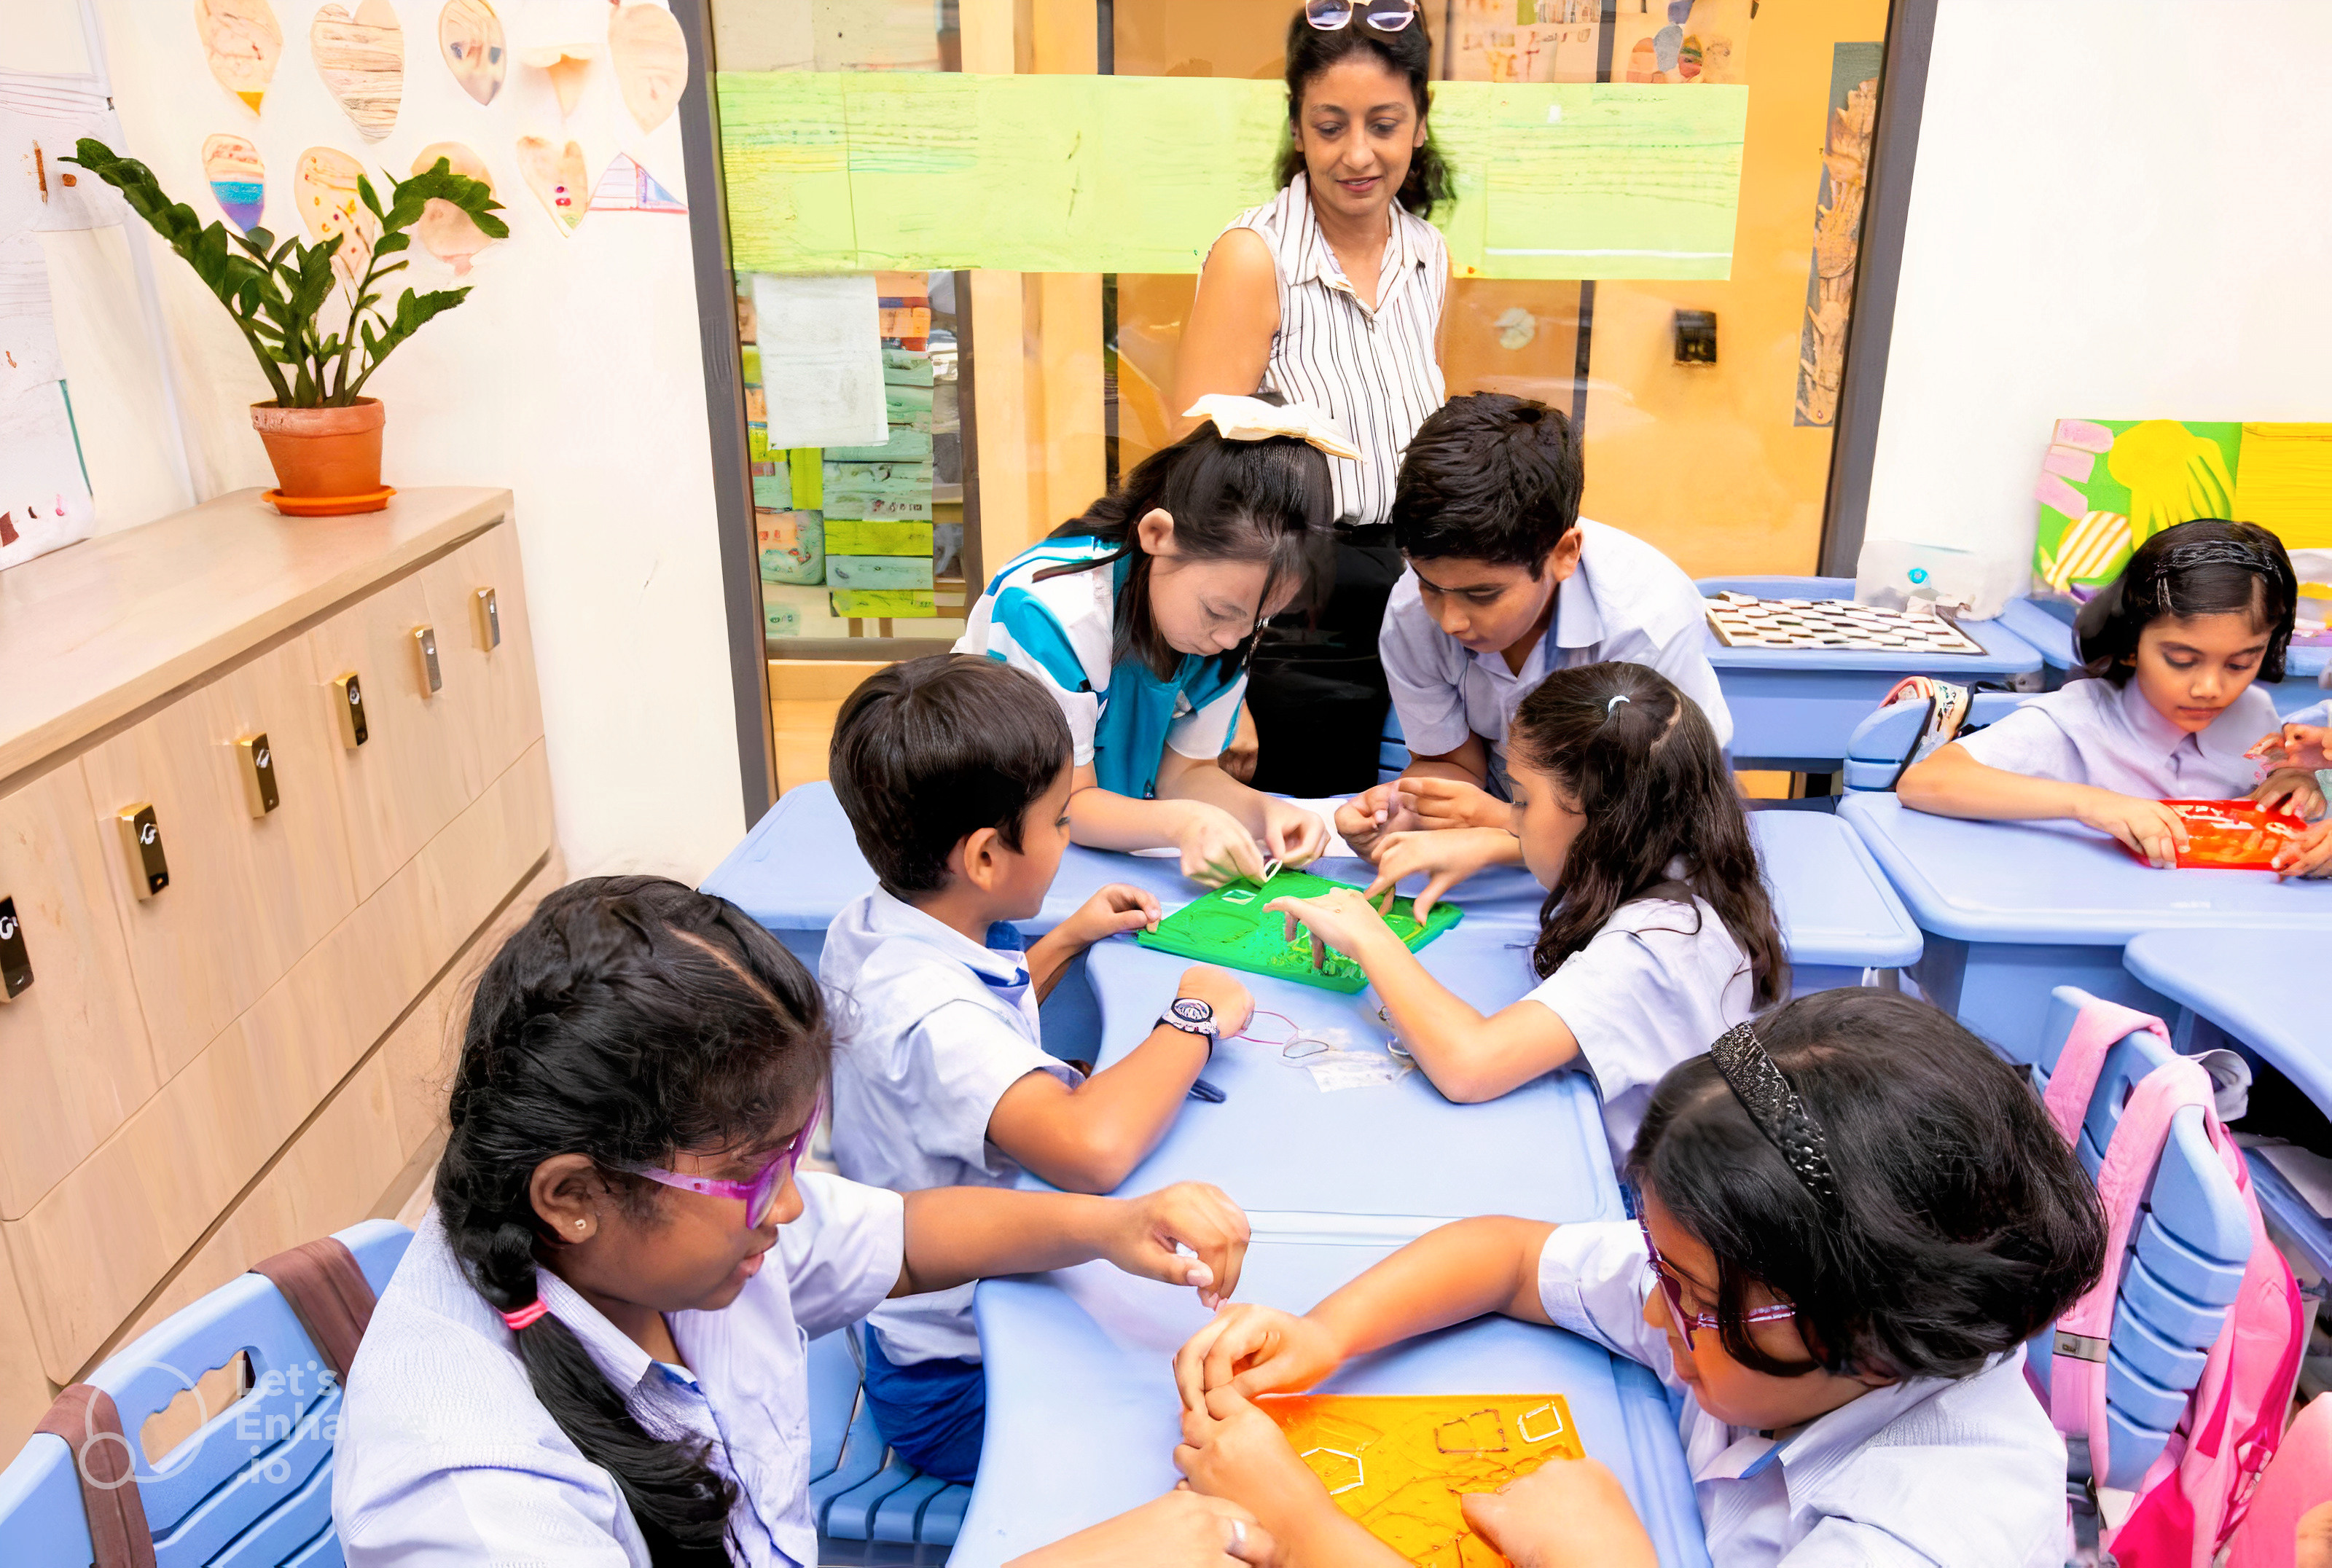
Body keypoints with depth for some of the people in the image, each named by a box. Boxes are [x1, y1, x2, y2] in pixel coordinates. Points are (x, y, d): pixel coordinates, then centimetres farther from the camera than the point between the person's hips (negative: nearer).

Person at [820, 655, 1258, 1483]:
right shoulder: (927, 1011, -33)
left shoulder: (867, 927, -2)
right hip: (961, 1390, -9)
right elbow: (1092, 1149, -49)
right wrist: (1193, 1019, -32)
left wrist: (1066, 941, 13)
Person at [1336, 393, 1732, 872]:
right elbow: (1452, 762, -5)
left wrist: (1503, 828, -39)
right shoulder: (1410, 618, -18)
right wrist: (1401, 807, -29)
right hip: (1505, 809, 3)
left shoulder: (1650, 623, -30)